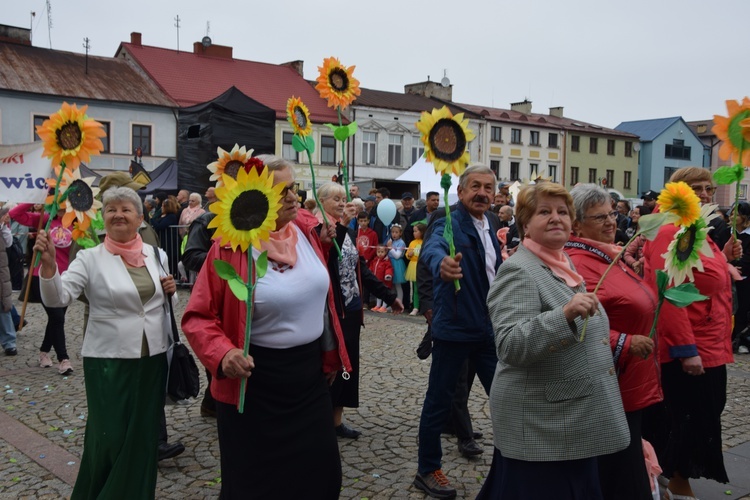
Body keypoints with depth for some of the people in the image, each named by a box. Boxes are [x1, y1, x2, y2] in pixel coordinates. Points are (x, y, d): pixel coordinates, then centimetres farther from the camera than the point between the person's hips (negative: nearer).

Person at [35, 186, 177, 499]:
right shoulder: (90, 258, -6)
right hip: (108, 361, -4)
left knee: (144, 436, 14)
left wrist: (170, 292, -4)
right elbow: (57, 298, -18)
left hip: (153, 359, 4)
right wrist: (49, 264, -34)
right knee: (109, 439, 0)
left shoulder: (157, 256, 6)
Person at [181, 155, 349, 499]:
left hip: (311, 371, 5)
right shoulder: (231, 245, -17)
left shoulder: (308, 228, -2)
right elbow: (198, 317, -14)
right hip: (256, 381, -5)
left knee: (321, 471, 16)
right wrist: (222, 354, -29)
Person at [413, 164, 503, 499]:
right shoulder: (450, 223, -16)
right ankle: (428, 470, 22)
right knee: (439, 400, 5)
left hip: (491, 327, 7)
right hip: (455, 329, -7)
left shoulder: (490, 225, 8)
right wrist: (442, 262, -61)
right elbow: (431, 246, -40)